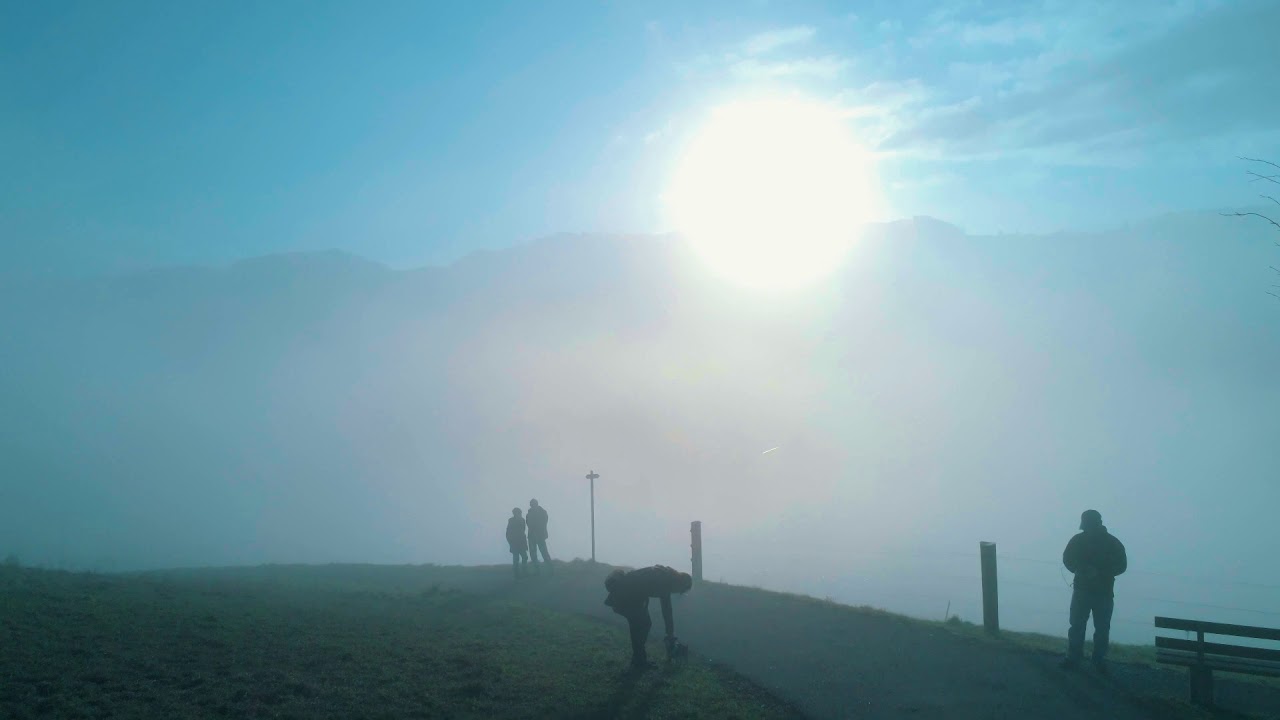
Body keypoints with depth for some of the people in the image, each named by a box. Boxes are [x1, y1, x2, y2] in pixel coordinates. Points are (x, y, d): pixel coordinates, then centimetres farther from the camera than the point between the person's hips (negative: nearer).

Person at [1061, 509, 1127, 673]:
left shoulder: (1113, 543, -7)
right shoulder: (1078, 540, -3)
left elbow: (1121, 565, -6)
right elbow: (1067, 559, 6)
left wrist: (1100, 572, -20)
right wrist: (1082, 570, -13)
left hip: (1104, 593, -1)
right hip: (1082, 590, 1)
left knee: (1102, 628, 4)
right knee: (1076, 625, 3)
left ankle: (1100, 659, 15)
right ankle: (1073, 657, 12)